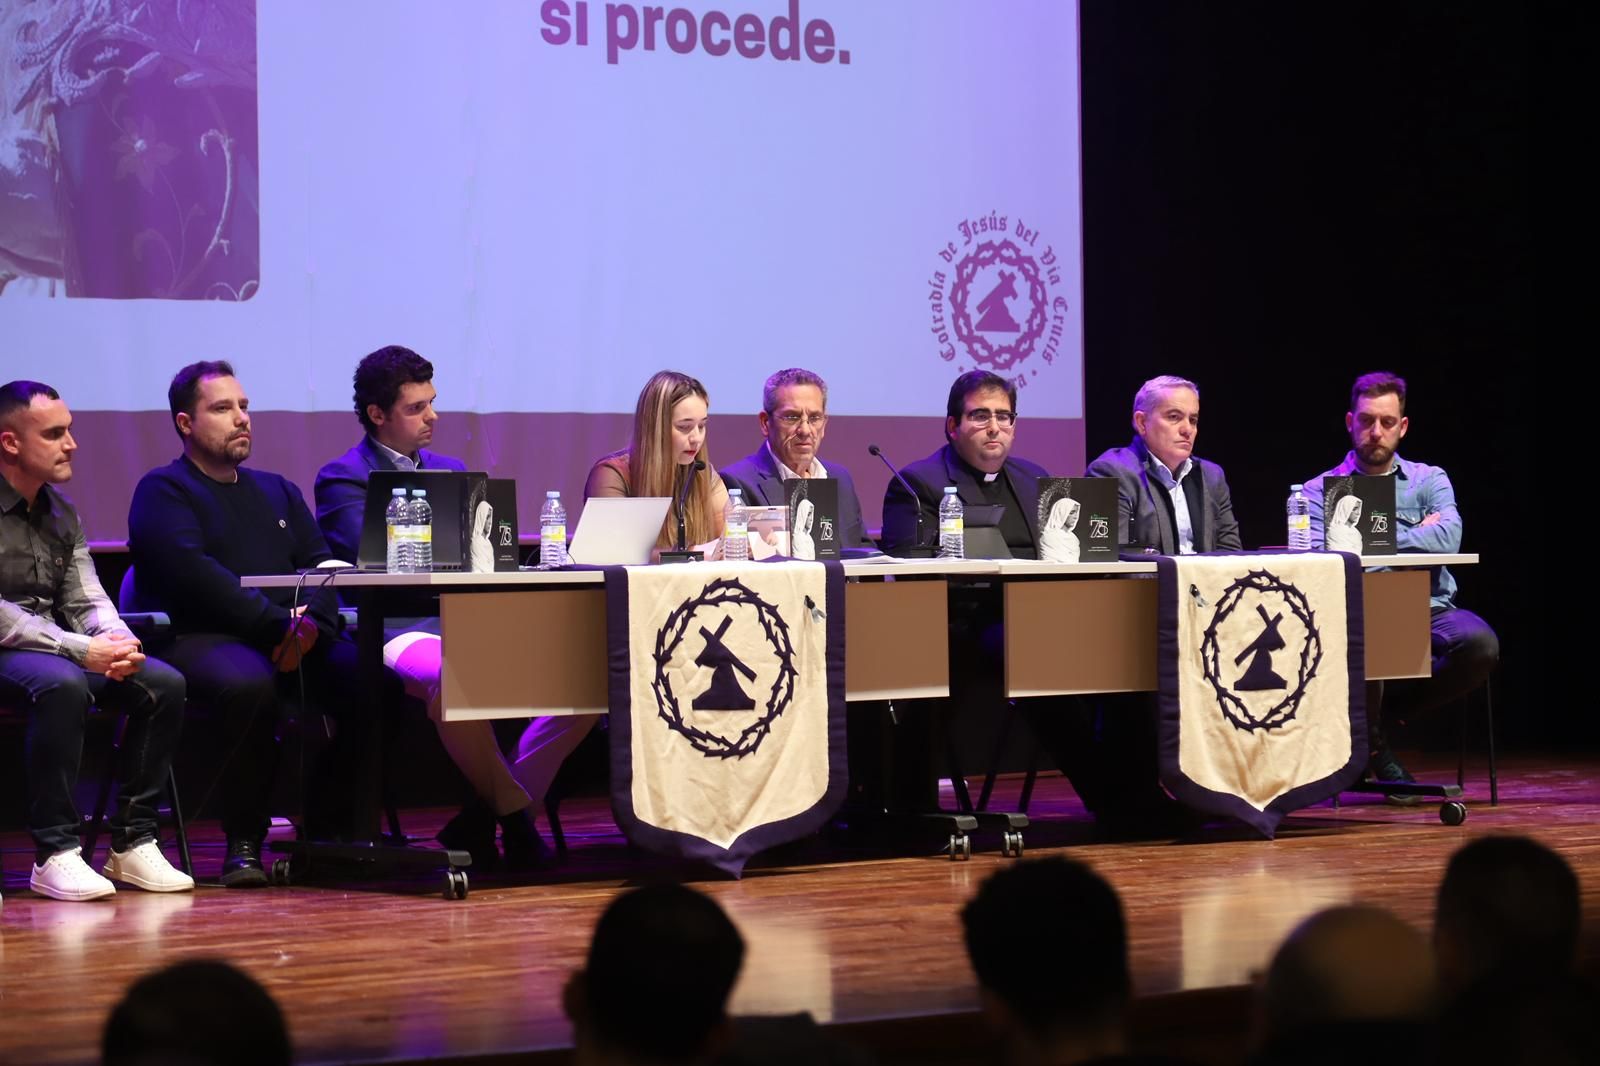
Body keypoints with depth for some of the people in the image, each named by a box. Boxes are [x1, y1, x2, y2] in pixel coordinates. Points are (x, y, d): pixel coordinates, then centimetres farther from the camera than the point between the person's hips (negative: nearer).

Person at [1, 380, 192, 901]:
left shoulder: (60, 512, 13)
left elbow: (86, 601, 11)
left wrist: (119, 642, -12)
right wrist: (82, 651, -24)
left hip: (59, 649, 8)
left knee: (164, 683, -13)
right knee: (61, 683, -38)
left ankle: (132, 841, -10)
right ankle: (55, 853, -31)